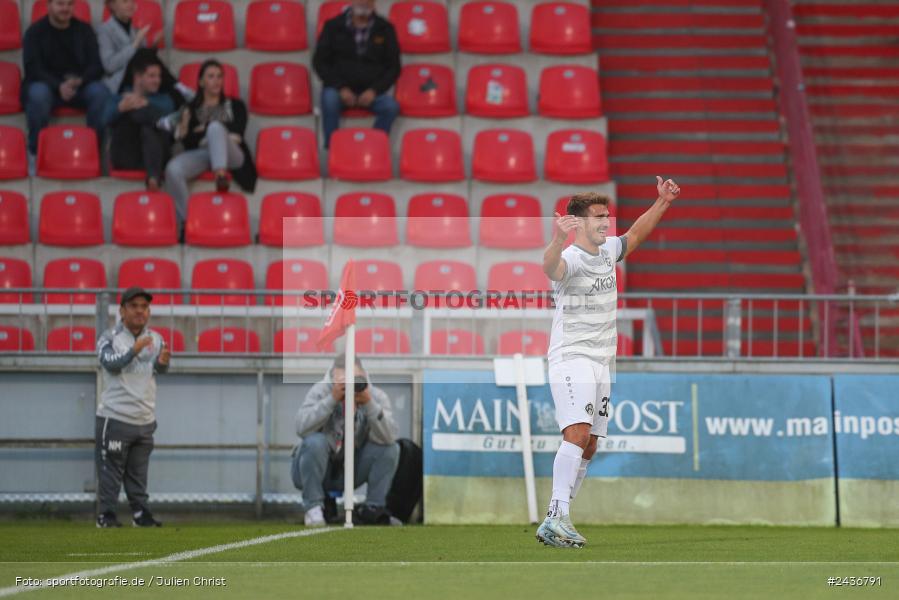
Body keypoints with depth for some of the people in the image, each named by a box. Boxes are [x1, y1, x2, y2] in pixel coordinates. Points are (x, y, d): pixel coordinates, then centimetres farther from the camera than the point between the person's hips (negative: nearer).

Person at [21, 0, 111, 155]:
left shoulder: (84, 30, 9)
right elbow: (33, 68, -10)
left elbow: (96, 66, 2)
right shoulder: (35, 32, 1)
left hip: (80, 85, 2)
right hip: (47, 84, -2)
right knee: (38, 94, -37)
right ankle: (36, 151, -27)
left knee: (100, 92, -29)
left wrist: (79, 81, -21)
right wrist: (59, 86, -27)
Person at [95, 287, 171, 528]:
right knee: (110, 471, -5)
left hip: (145, 420, 5)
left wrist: (162, 361, -31)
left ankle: (140, 514, 18)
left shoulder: (155, 339, 8)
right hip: (115, 419, -5)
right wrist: (134, 351, -41)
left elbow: (160, 368, -7)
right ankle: (106, 515, 0)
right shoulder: (109, 338, -5)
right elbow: (110, 363, -24)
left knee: (139, 473, 12)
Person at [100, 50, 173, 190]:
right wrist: (122, 107, -27)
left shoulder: (163, 99, 26)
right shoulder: (118, 99, 23)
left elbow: (168, 110, -1)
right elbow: (107, 118, -3)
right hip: (125, 157, 0)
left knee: (148, 130, -33)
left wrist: (144, 104, -20)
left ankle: (153, 177, -55)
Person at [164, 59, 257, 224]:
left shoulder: (235, 105, 24)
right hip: (199, 154, 1)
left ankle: (220, 175, -58)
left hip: (229, 155, -1)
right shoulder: (191, 108, 23)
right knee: (173, 169, -34)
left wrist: (203, 130, 3)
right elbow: (188, 142, 10)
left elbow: (236, 134, 5)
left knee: (215, 127, -36)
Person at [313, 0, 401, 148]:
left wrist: (374, 90, -8)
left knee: (391, 106, -29)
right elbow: (320, 62, 4)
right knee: (329, 99, -35)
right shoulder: (334, 26, 6)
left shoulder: (385, 29, 8)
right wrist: (341, 88, -10)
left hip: (371, 91, 1)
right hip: (339, 89, -1)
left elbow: (393, 67, 9)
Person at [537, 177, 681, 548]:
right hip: (571, 360, -9)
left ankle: (556, 523, 11)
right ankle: (556, 518, -29)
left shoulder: (608, 252, 11)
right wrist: (558, 240, -60)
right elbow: (551, 267, -40)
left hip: (601, 363, 9)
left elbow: (635, 235, 31)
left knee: (588, 447, 6)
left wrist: (662, 203, 25)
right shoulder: (571, 258, -15)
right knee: (578, 434, -23)